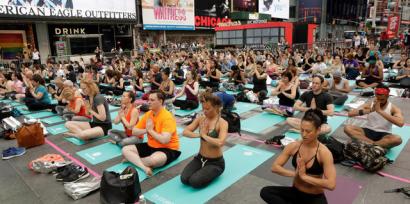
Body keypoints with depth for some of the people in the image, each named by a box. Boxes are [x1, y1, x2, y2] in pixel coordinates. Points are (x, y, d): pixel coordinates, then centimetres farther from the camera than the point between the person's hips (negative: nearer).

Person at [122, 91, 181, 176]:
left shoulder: (167, 117, -21)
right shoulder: (148, 114, 3)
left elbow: (164, 140, -31)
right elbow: (134, 132, 6)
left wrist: (150, 130, -19)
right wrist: (146, 130, -13)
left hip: (168, 149, -8)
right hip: (150, 146, 8)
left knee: (155, 159, -40)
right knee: (125, 149, -5)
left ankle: (133, 159, -10)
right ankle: (145, 167, -27)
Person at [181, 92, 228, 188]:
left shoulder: (222, 123, -18)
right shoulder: (200, 119, -1)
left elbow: (220, 143, -33)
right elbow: (185, 132, -4)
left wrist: (204, 135, -22)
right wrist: (199, 134, -21)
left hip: (215, 162, -5)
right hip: (200, 158, 5)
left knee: (195, 182, -22)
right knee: (184, 179, -14)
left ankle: (210, 173, 9)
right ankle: (202, 171, 15)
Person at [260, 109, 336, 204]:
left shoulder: (324, 153, -18)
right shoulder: (293, 146, -8)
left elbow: (331, 184, -27)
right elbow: (275, 167, -7)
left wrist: (304, 176, -25)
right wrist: (295, 173, -21)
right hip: (295, 192, 4)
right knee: (265, 192, -19)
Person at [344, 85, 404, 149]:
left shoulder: (393, 108, -3)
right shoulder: (369, 105, 1)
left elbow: (401, 123, -25)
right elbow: (350, 113, -11)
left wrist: (380, 111, -27)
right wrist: (370, 110, -21)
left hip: (383, 134, -2)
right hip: (368, 131, 2)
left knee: (398, 139, -34)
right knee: (347, 128, -25)